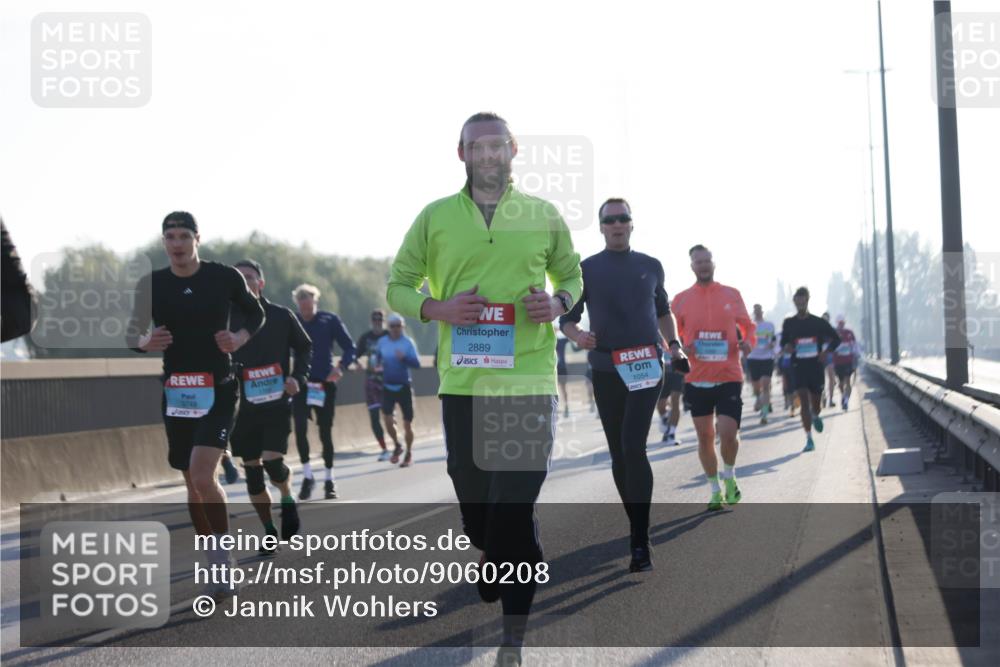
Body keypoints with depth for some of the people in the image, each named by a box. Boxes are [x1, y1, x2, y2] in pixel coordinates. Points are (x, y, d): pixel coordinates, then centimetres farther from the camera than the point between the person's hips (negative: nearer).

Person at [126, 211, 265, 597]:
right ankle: (217, 566, 22)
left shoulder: (225, 277, -4)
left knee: (203, 478, -19)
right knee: (192, 483, 10)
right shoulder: (151, 284, 1)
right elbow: (131, 336, 6)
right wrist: (145, 343, -17)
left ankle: (223, 556, -4)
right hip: (175, 391, 4)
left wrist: (240, 339, -8)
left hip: (218, 390, -4)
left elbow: (256, 314, 11)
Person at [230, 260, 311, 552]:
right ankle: (268, 530, 18)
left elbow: (305, 347, 12)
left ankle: (288, 499, 18)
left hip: (277, 403, -2)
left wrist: (298, 378, -2)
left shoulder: (281, 316, 1)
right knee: (252, 469, 4)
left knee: (273, 462, -15)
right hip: (242, 406, 2)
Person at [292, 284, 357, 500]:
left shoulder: (330, 320, -2)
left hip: (325, 384, 0)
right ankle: (307, 476, -3)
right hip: (301, 384, 0)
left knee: (325, 432, 5)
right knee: (300, 428, -15)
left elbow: (350, 347, 1)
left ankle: (329, 479, 18)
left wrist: (341, 367, -17)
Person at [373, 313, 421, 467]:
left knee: (407, 424, 2)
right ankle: (397, 445, 16)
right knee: (388, 420, -11)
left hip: (404, 387, -2)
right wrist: (377, 366, 7)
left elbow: (416, 363, -16)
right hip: (388, 387, 2)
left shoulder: (408, 342, -7)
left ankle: (409, 453, 21)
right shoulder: (382, 342, 3)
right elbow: (376, 356, 23)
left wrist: (404, 358, -32)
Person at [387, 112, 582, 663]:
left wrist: (558, 303, -4)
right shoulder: (435, 218, 6)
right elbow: (398, 286, 11)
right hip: (462, 383, 2)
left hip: (529, 381, -2)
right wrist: (436, 309, -9)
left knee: (513, 507, -7)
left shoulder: (546, 216, 6)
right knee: (475, 505, 11)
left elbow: (572, 275, 19)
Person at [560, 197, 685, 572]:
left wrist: (672, 343, 7)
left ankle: (640, 541, -17)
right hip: (606, 369, 1)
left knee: (634, 445, -15)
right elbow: (567, 318, 4)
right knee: (619, 452, 8)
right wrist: (577, 336, -18)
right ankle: (636, 525, 23)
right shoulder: (586, 269, 3)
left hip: (646, 367, -1)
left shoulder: (651, 267, 9)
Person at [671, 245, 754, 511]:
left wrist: (748, 342, -8)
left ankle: (729, 476, 17)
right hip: (696, 379, 1)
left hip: (728, 377, -1)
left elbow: (748, 327, 13)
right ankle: (716, 491, 22)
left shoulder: (732, 295, 4)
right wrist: (680, 349, -14)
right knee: (704, 437, 6)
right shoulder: (681, 299, 3)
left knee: (728, 434, -12)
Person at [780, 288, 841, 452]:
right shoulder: (788, 323, 3)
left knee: (815, 404, 9)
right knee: (804, 401, -13)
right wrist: (786, 347, -11)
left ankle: (815, 415, 48)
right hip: (798, 366, -1)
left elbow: (836, 339, 8)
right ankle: (809, 439, -10)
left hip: (816, 366, 1)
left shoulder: (819, 322, 1)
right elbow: (783, 342, 14)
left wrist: (826, 351, -9)